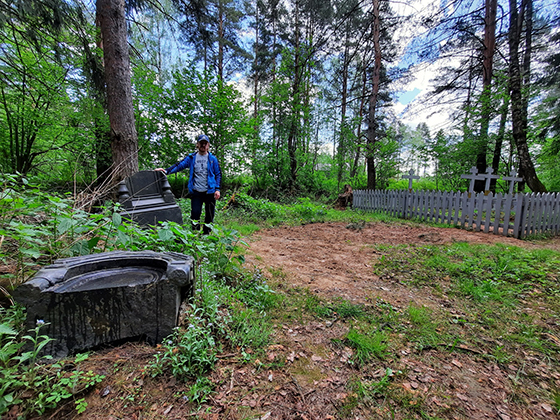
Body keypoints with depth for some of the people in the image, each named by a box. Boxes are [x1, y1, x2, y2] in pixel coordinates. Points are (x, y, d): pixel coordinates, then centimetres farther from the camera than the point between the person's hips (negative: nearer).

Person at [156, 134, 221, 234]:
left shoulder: (212, 159, 7)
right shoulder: (191, 158, 9)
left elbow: (218, 174, 6)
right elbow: (179, 165, 4)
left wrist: (217, 189, -3)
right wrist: (166, 171, -12)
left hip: (210, 192, 0)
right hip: (196, 192, 0)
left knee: (209, 215, 5)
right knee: (195, 214, -2)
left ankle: (206, 234, 21)